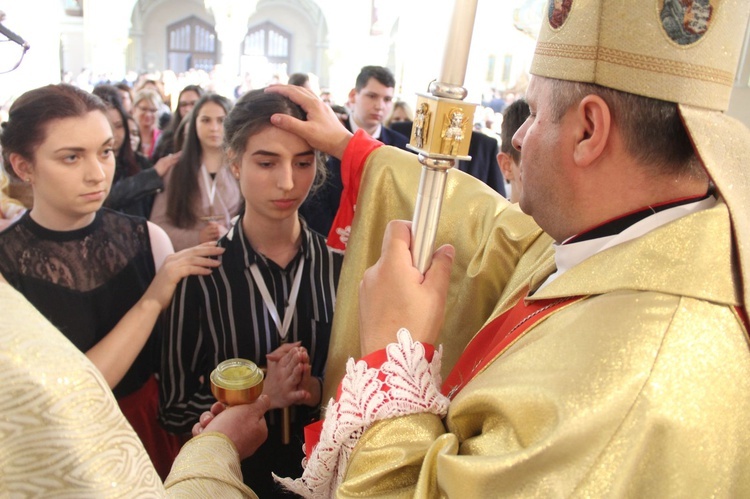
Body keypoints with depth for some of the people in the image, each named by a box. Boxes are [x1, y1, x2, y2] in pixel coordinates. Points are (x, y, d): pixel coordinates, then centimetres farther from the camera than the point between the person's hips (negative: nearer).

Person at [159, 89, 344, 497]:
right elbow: (174, 410, -9)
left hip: (325, 464, 1)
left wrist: (318, 391, -22)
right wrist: (260, 395, -23)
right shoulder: (202, 274, -16)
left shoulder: (342, 267, -14)